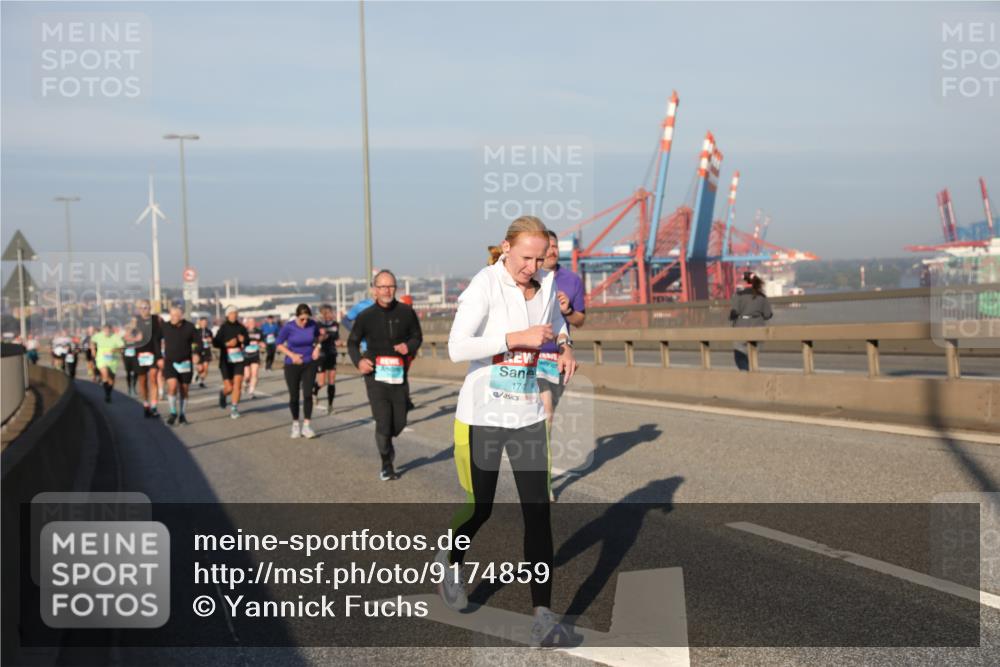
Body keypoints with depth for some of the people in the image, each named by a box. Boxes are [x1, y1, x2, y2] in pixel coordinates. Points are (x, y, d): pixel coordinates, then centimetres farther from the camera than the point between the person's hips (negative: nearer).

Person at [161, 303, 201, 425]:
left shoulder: (189, 327, -6)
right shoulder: (165, 327, -4)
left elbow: (198, 342, 2)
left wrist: (196, 353, -16)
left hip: (185, 363, 1)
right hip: (170, 362, 0)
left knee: (184, 390, 8)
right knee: (172, 386, -18)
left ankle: (182, 414, 24)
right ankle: (173, 413, -2)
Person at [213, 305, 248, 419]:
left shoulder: (241, 328, 2)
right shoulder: (223, 328, -5)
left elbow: (247, 340, 13)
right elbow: (215, 342, -7)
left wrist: (243, 340, -9)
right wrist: (227, 344, -22)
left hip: (238, 360, 2)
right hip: (226, 361, -2)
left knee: (237, 385, -10)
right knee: (229, 388, 0)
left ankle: (234, 409, 3)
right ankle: (223, 393, 37)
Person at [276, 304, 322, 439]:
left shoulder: (313, 324, -9)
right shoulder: (288, 327, -15)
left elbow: (317, 336, 14)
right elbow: (279, 344, -3)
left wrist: (317, 347, -4)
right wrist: (291, 355, -16)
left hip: (310, 364, 1)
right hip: (292, 365, -1)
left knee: (307, 394, -7)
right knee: (294, 396, 6)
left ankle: (306, 425, 0)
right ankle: (295, 424, 25)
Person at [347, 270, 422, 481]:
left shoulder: (406, 312, -2)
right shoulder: (366, 316, -4)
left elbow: (417, 336, 10)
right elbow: (352, 342, 8)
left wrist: (409, 346, -12)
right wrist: (358, 361, -10)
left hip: (399, 376, 2)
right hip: (376, 376, -2)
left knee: (399, 423, 9)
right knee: (383, 422, -7)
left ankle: (387, 443, 45)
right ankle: (386, 465, 14)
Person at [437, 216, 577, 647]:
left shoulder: (546, 283, 3)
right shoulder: (485, 285, -15)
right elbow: (456, 348, -25)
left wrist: (564, 346, 7)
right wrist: (518, 338, -27)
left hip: (528, 416, 4)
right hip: (482, 415, -4)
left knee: (538, 511, -5)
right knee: (480, 509, 10)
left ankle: (542, 613, -3)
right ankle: (451, 560, 43)